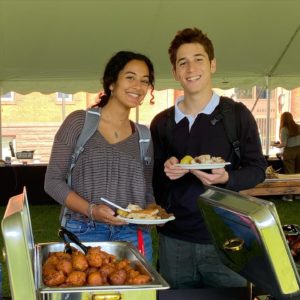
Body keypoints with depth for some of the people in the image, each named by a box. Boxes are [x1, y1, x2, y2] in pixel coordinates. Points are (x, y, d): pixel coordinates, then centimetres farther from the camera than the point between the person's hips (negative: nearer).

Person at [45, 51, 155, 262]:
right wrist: (91, 210, -17)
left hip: (133, 235, 3)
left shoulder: (143, 136, 9)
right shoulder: (79, 122, -1)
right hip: (84, 233, -3)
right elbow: (53, 181, -3)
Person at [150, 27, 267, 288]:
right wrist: (166, 172, -9)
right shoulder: (161, 123, 8)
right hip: (174, 240, 3)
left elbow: (257, 169, 0)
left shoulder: (237, 115, -2)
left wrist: (226, 178, -20)